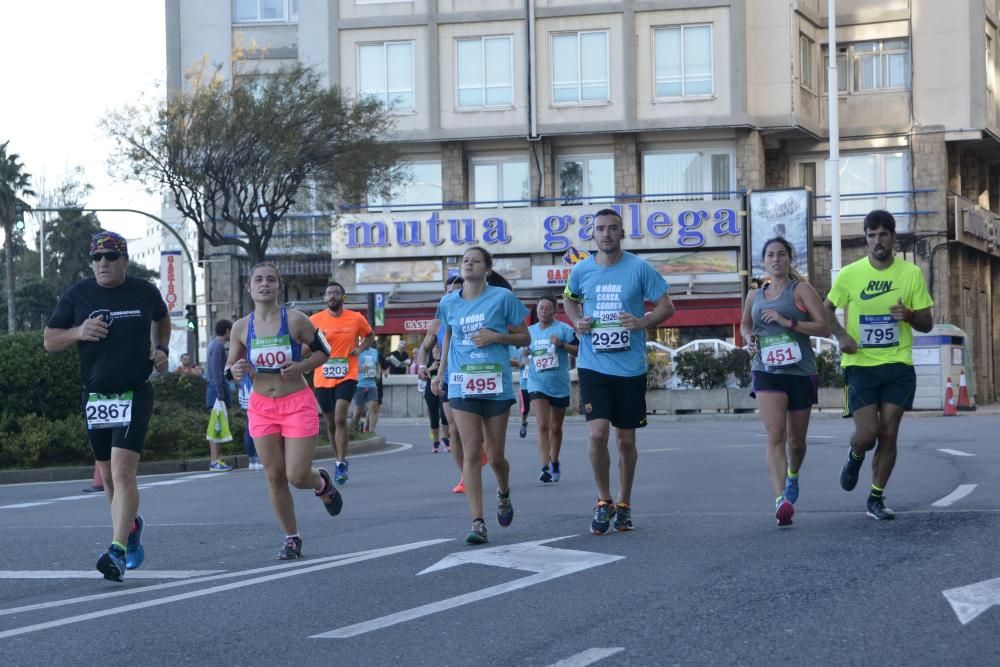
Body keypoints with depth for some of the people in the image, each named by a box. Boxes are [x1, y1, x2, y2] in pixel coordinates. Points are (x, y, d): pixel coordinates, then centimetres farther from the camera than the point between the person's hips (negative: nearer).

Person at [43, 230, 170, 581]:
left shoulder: (145, 292, 2)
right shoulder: (77, 295, 2)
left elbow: (162, 319, 25)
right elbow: (49, 341, 5)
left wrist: (162, 349, 7)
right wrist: (78, 332, -14)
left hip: (135, 395, -3)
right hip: (95, 397, 3)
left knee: (123, 472, -17)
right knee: (109, 477, 14)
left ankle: (118, 550, -22)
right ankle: (131, 525, 41)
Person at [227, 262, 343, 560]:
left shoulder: (295, 320, -8)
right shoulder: (241, 327, 0)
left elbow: (323, 351, 2)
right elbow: (229, 369, 9)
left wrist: (301, 367, -16)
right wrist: (236, 371, -15)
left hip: (297, 404, -3)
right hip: (261, 406, 3)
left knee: (297, 476, -7)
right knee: (274, 476, 2)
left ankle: (323, 484, 30)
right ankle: (291, 537, 18)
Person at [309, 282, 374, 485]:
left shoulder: (356, 319, 0)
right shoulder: (315, 320, 0)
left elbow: (369, 336, 18)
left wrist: (360, 348, -2)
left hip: (347, 376, -2)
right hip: (322, 378, 2)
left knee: (340, 418, -19)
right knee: (331, 423, 11)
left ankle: (341, 464, -15)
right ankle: (340, 461, 28)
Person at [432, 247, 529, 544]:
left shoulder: (503, 297, -1)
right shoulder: (449, 302, 8)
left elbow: (524, 338, 4)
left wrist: (496, 336, -13)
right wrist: (441, 372, 17)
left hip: (496, 384, -1)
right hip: (462, 385, 1)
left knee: (495, 456, 6)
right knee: (471, 453, -7)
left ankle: (503, 494, 39)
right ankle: (477, 522, -7)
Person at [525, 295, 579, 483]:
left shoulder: (563, 329, -3)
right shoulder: (529, 331, 10)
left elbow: (579, 351, -8)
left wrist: (562, 344, -21)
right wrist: (526, 357, 1)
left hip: (560, 385, -1)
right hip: (537, 384, 1)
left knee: (556, 427, 12)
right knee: (542, 425, -14)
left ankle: (554, 462, 32)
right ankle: (545, 467, -19)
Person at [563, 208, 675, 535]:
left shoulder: (639, 268, -4)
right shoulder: (581, 270, 3)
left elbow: (666, 306, 1)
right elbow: (569, 299, 22)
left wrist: (643, 322, -18)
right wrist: (576, 322, 1)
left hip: (630, 368, 0)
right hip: (593, 366, 0)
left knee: (626, 440, 8)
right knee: (597, 434, -14)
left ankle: (623, 504, 25)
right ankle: (604, 501, 6)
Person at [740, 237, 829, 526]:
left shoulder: (801, 290, 0)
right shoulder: (755, 296, 13)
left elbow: (824, 327, -9)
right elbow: (745, 324, 32)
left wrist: (787, 322, -18)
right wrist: (749, 339, 9)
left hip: (801, 372, -1)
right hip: (766, 372, 1)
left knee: (796, 439, 13)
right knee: (775, 435, -18)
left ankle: (793, 476, 46)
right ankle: (781, 500, -28)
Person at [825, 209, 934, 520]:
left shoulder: (911, 273, -1)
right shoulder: (850, 274, -2)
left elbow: (927, 324, 5)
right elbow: (826, 309, 10)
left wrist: (909, 315, -18)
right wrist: (841, 335, -9)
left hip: (898, 366, 1)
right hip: (860, 365, -1)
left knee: (889, 434, 0)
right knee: (868, 433, -9)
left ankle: (876, 499, 14)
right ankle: (855, 457, 28)